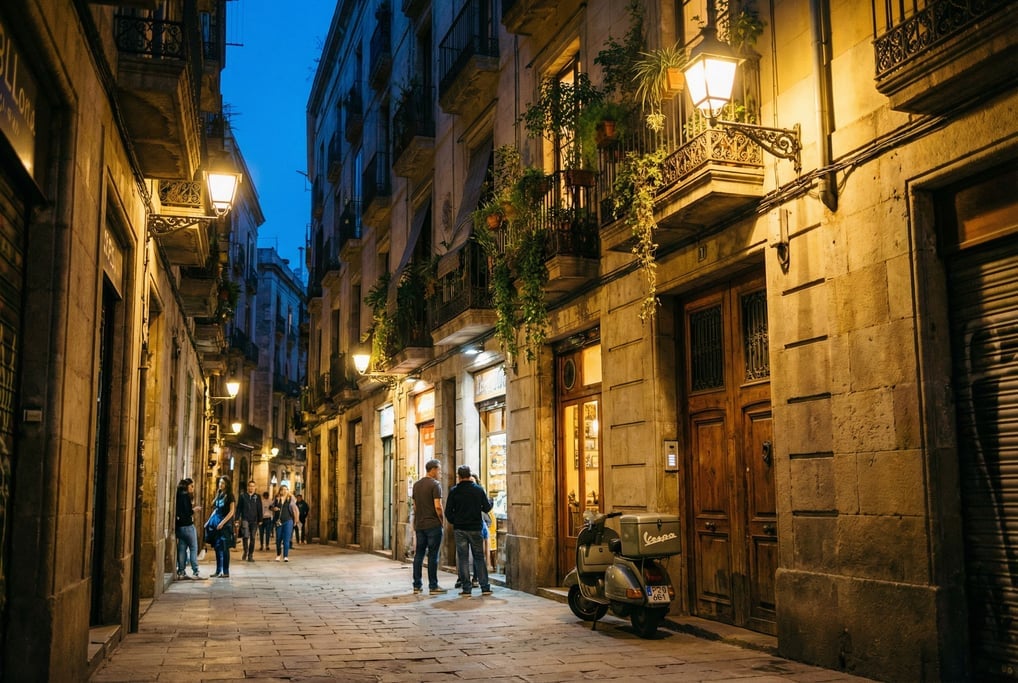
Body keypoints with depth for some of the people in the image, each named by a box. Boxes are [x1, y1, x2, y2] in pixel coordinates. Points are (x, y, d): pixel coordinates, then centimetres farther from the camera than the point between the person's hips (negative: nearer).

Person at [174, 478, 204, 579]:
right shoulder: (186, 496, -12)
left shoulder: (179, 495, 13)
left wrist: (193, 509, 14)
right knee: (193, 548, -4)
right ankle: (195, 572, -5)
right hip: (187, 526, -8)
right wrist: (194, 510, -3)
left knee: (182, 549, 8)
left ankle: (181, 572, 9)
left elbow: (180, 511, 14)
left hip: (179, 526, 8)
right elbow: (186, 512, -19)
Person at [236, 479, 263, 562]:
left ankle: (250, 555, 12)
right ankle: (245, 552, 7)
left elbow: (259, 509, 8)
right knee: (245, 536, -14)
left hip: (254, 520, 2)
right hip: (245, 519, -1)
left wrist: (260, 520, 4)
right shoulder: (243, 496, 4)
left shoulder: (257, 497, 7)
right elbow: (239, 508, 5)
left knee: (252, 538, 4)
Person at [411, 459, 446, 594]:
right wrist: (442, 521, -5)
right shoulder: (435, 484, -11)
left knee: (419, 554, 9)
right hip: (433, 525, -7)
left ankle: (416, 585, 11)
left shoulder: (416, 485, 13)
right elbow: (438, 507, -17)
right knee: (433, 555, -2)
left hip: (419, 525, 7)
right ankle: (433, 586, 2)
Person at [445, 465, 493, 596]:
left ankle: (466, 588, 3)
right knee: (479, 557, 8)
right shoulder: (479, 490, -1)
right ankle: (485, 587, 5)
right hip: (475, 528, 1)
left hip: (459, 529, -1)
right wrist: (490, 501, 23)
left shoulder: (454, 491, -5)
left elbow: (448, 511, -4)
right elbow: (487, 508, 2)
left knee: (463, 558, 5)